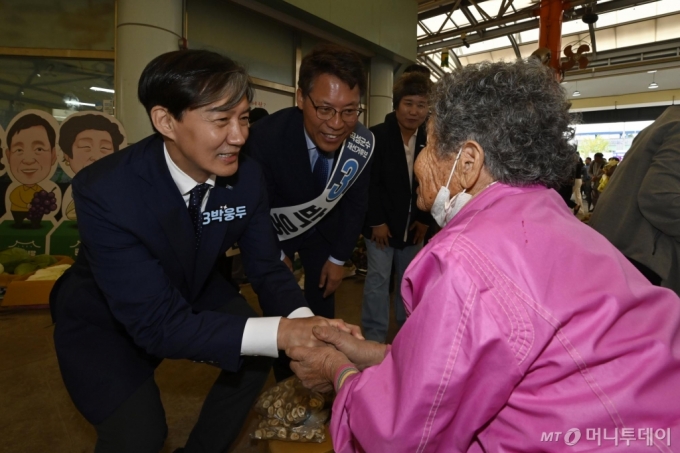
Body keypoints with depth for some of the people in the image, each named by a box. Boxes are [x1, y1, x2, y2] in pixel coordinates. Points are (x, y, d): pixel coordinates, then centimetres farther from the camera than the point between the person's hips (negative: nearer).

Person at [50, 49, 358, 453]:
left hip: (191, 294, 5)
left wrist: (304, 322, -32)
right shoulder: (104, 191, -35)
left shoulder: (247, 176, -21)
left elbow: (267, 268, -12)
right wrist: (280, 332, -42)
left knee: (255, 357, 0)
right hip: (104, 320, -4)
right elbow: (156, 322, -35)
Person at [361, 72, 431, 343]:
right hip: (382, 223, -4)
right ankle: (374, 337, 13)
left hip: (413, 224, 5)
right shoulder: (377, 136, -11)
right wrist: (376, 221, -16)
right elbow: (370, 183, -13)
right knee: (378, 279, 0)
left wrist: (425, 220, 1)